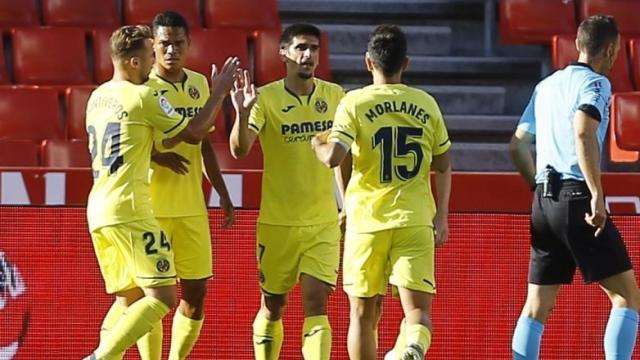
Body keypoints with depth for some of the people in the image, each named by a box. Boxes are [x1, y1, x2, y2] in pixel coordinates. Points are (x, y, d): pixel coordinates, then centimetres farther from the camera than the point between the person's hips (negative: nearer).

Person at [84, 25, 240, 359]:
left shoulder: (97, 97, 15)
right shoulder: (144, 97, -9)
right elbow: (194, 133, -1)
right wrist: (220, 92, 8)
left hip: (97, 208, 9)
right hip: (129, 210, -9)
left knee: (128, 297, 16)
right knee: (161, 297, -8)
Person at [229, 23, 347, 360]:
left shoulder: (334, 95, 2)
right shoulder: (266, 98, -9)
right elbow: (240, 149, -21)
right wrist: (242, 113, -39)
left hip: (323, 222, 2)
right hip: (277, 222, -2)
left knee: (316, 303, -9)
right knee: (272, 307, 9)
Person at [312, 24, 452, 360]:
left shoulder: (354, 102, -3)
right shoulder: (426, 104, 7)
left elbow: (333, 157, -14)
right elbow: (443, 166, 11)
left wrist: (318, 144, 8)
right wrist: (441, 216, 19)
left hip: (367, 221, -1)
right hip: (416, 220, 1)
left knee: (364, 314, 12)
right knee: (418, 310, -4)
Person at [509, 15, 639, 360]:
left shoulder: (546, 86, 18)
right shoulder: (595, 83, -5)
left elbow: (517, 146, 20)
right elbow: (583, 134, -22)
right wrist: (597, 195, -24)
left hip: (544, 202, 7)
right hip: (578, 198, -7)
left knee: (537, 305, 8)